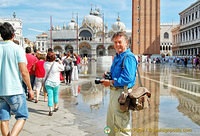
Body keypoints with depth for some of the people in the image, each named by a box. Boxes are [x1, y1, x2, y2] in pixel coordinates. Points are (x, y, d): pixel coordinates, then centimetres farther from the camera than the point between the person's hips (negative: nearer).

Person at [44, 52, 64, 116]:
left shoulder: (45, 64, -6)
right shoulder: (57, 64, -16)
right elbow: (62, 69, -1)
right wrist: (60, 63, 9)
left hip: (48, 82, 1)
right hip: (55, 82, -1)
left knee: (50, 96, 2)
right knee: (55, 95, 19)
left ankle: (50, 110, -4)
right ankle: (55, 107, 36)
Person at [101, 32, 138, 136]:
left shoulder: (128, 57, -16)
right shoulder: (117, 57, 15)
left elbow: (127, 78, -26)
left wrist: (110, 82, -20)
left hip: (122, 93, -10)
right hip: (113, 92, 10)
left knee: (121, 124, 1)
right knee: (111, 122, 23)